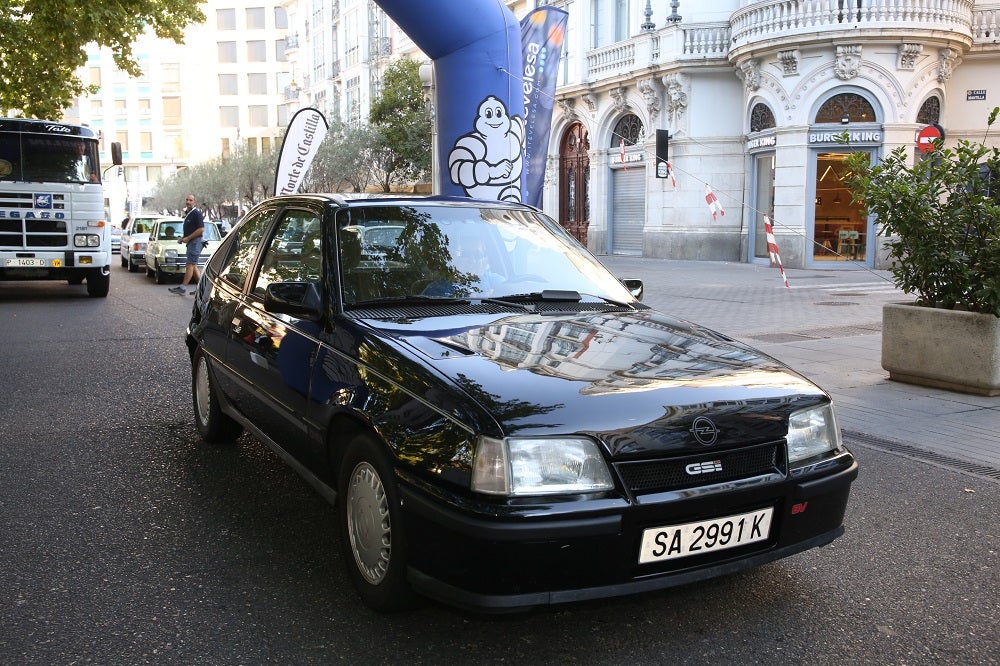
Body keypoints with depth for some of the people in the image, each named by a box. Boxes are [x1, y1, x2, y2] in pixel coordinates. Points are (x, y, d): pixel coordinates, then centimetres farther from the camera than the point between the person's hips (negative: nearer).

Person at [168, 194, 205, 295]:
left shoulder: (196, 213, -12)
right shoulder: (187, 214, 18)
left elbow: (201, 229, -19)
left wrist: (188, 238, -16)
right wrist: (183, 238, 12)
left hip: (196, 242, -10)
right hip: (191, 242, 10)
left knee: (189, 265, -9)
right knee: (193, 266, 10)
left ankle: (182, 288, -10)